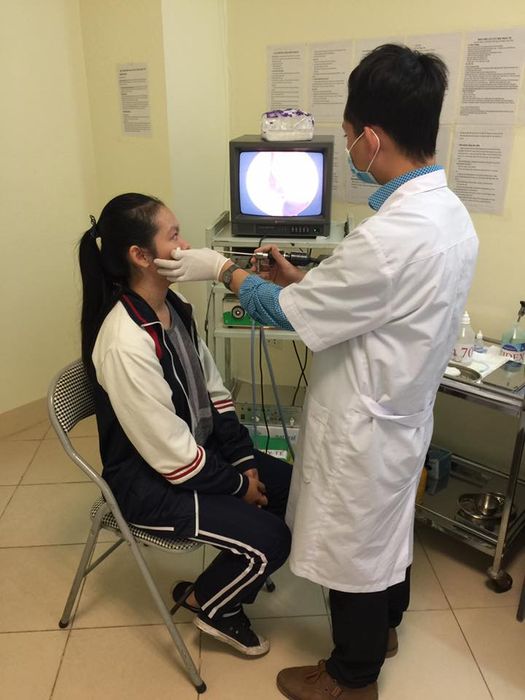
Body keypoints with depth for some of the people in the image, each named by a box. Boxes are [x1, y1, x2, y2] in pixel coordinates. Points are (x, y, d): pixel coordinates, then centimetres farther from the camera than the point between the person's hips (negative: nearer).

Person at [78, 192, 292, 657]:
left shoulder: (172, 306, -3)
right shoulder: (126, 344, -31)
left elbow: (213, 389, 4)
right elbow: (171, 454, -26)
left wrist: (244, 461, -2)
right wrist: (237, 486, -12)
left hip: (201, 449, 9)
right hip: (151, 481, -8)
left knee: (294, 490, 5)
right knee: (270, 539, -14)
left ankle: (234, 573, 26)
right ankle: (210, 604, 17)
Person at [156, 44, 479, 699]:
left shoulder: (390, 236, -33)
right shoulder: (451, 212, -2)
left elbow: (291, 313, -20)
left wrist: (222, 269, -6)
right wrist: (299, 276, 5)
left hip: (363, 427, -9)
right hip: (405, 411, 9)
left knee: (353, 546, 14)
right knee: (388, 525, 28)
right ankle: (383, 624, 54)